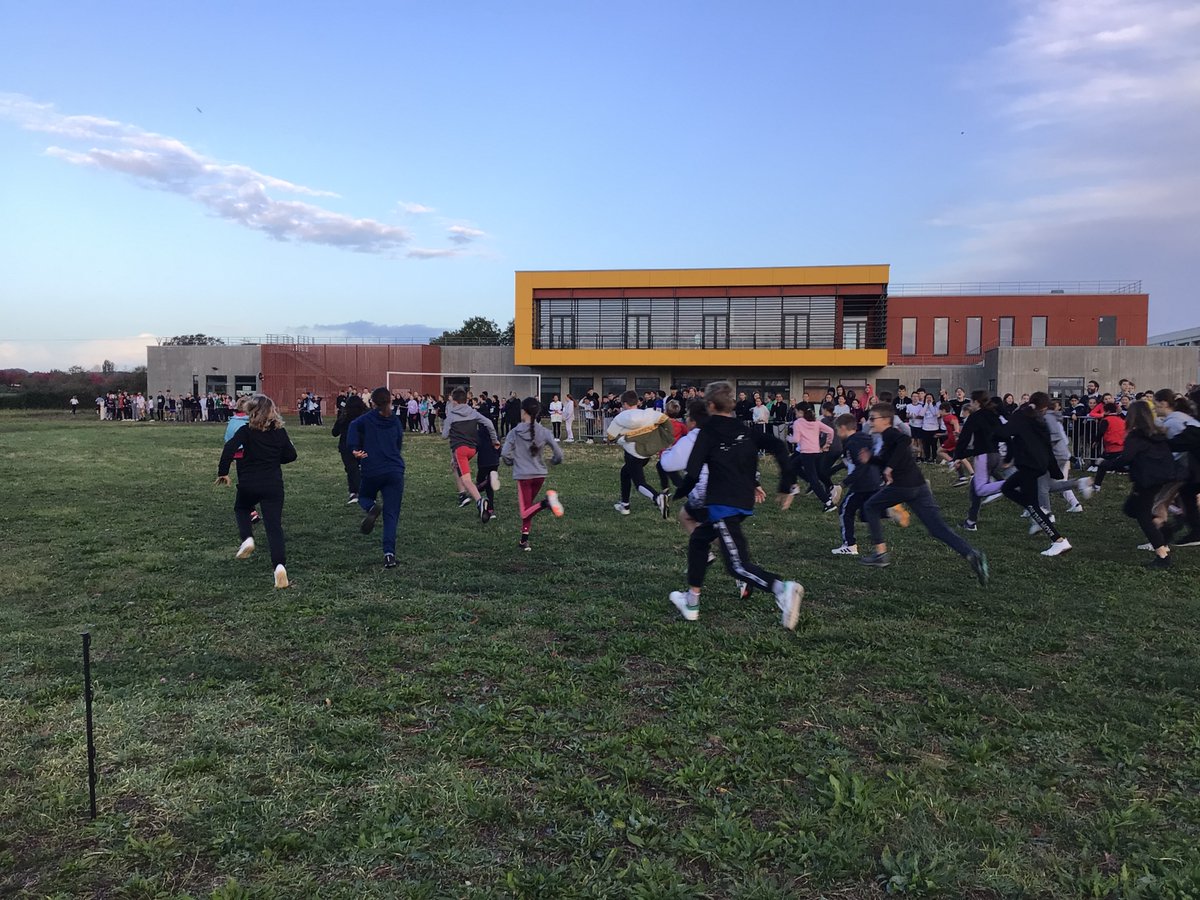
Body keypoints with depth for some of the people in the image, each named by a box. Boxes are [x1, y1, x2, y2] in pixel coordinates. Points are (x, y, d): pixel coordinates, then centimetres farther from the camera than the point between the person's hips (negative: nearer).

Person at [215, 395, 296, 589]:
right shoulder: (279, 431, 4)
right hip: (273, 484, 2)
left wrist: (223, 472, -10)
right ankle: (280, 564, -18)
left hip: (249, 484, -2)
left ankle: (247, 538, 7)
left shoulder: (247, 430, -5)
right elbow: (291, 455, 10)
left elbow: (230, 448, -19)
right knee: (274, 525, -1)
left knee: (241, 509, 31)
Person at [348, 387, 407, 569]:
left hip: (372, 471, -1)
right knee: (391, 515, 2)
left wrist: (354, 449, -22)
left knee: (364, 496, 27)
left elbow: (354, 426, -20)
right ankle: (389, 553, -12)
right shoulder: (396, 421, 11)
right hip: (395, 471, 1)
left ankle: (372, 507, -10)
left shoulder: (366, 419, 3)